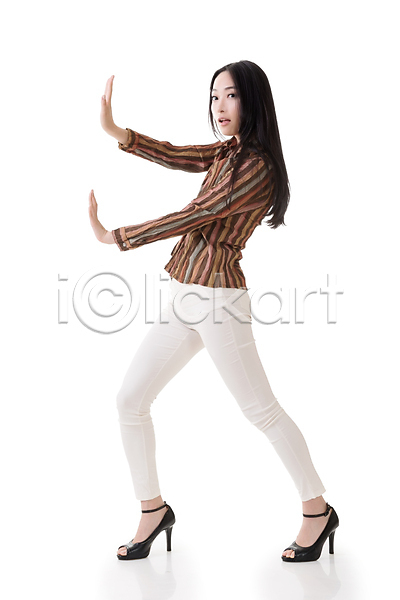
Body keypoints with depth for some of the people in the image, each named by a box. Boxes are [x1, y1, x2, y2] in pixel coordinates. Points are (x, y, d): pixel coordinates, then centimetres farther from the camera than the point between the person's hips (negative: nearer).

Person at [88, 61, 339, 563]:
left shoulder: (258, 167, -12)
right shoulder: (226, 154, 16)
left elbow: (194, 216, -14)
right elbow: (172, 155, 10)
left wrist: (115, 238, -9)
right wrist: (113, 130, -2)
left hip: (217, 296, -9)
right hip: (181, 298, 9)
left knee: (261, 409, 1)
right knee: (130, 401, 7)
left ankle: (318, 510, 18)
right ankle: (153, 510, 20)